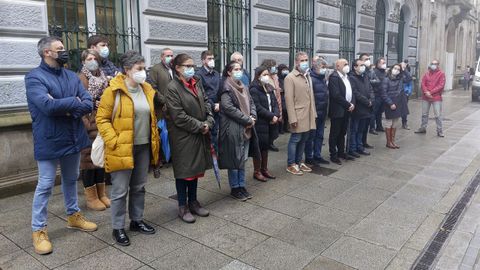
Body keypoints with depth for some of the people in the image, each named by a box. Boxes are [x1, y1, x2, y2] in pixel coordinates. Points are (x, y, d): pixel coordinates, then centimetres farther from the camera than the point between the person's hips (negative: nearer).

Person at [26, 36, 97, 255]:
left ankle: (73, 215, 37)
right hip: (49, 141, -6)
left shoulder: (72, 76, 8)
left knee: (71, 180, 20)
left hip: (73, 138, 6)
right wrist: (73, 101, -14)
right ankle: (38, 230, 17)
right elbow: (47, 105, -27)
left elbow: (89, 104, -2)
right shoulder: (34, 77, -11)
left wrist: (70, 111, -19)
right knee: (45, 186, 3)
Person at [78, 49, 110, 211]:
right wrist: (86, 125, -20)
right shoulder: (81, 79, -7)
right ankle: (91, 198, 12)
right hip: (89, 125, -6)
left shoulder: (103, 78, 14)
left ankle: (101, 194, 24)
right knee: (90, 159, 0)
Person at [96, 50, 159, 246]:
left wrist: (155, 139, 9)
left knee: (139, 187, 17)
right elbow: (102, 119, -9)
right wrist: (113, 142, -16)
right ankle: (118, 228, 19)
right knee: (120, 190, 4)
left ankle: (137, 220, 33)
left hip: (144, 147, 6)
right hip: (122, 149, -6)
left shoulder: (147, 89, 7)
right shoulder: (113, 91, -11)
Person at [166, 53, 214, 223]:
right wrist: (200, 126, -15)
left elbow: (206, 102, 9)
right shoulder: (172, 88, -14)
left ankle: (193, 202, 31)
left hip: (200, 135, 7)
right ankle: (182, 207, 19)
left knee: (196, 169, 16)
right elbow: (179, 116, -19)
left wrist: (209, 123, -7)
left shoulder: (196, 83, 8)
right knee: (184, 171, 4)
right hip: (183, 136, -7)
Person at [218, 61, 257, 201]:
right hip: (233, 129, -7)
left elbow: (251, 102, 17)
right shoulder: (226, 89, -11)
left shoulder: (243, 87, 14)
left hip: (245, 129, 8)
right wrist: (247, 120, -17)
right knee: (234, 159, 1)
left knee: (242, 159, 13)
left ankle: (241, 186, 24)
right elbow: (228, 108, -20)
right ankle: (235, 188, 14)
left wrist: (253, 117, -3)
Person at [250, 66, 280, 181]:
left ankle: (264, 169, 27)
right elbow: (258, 107, -18)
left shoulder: (269, 88, 14)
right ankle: (257, 172, 13)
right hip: (259, 123, -7)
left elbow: (275, 103, 10)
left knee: (266, 147, 15)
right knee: (258, 148, 1)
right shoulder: (254, 89, -11)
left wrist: (276, 115, -8)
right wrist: (271, 116, -17)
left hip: (270, 123, 7)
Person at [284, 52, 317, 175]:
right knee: (295, 139, 0)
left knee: (303, 140, 13)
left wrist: (314, 113, 13)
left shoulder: (308, 76, 15)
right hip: (298, 116, -7)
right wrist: (292, 118, -18)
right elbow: (289, 99, -14)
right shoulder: (290, 78, -9)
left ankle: (299, 162, 25)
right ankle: (291, 165, 11)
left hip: (308, 115, 7)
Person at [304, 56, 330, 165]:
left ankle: (317, 156, 26)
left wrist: (325, 110, 15)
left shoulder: (323, 78, 13)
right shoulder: (311, 79, -15)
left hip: (322, 112, 9)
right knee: (311, 135, 2)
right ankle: (309, 158, 12)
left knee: (319, 135, 15)